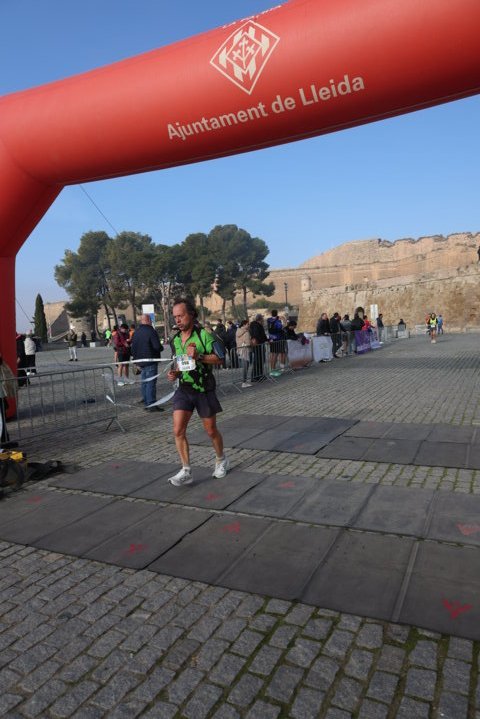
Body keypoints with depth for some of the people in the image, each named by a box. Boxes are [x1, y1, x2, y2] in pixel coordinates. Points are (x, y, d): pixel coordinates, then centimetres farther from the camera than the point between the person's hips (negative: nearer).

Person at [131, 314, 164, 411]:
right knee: (151, 382, -7)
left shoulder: (136, 332, 11)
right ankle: (151, 404, -8)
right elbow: (157, 346, -21)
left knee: (144, 382, 16)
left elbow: (133, 348, 16)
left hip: (141, 361, 8)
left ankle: (146, 402, 23)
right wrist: (161, 347, 1)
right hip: (150, 361, -8)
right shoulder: (150, 331, -15)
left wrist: (136, 359, 23)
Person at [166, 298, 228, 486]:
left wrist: (198, 356, -25)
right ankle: (186, 471, 1)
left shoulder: (204, 335, -10)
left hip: (204, 389, -4)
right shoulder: (175, 340, 8)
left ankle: (221, 460, 36)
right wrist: (174, 373, 0)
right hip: (183, 389, 5)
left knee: (211, 430, 10)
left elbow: (219, 359, -12)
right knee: (178, 430, -9)